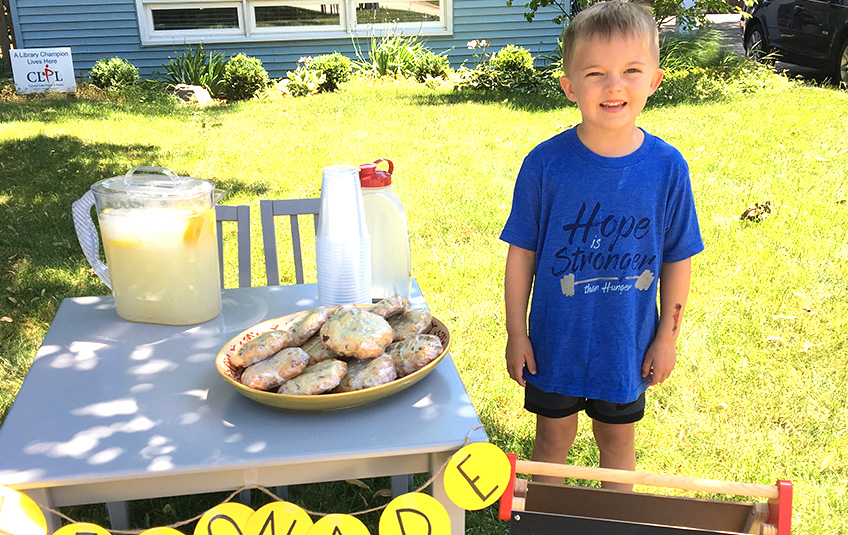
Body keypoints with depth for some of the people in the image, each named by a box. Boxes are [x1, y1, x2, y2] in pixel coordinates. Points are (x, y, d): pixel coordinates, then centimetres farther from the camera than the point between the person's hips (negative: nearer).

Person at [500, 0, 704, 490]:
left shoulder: (668, 168, -12)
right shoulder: (546, 164, -15)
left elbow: (678, 260, -2)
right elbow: (522, 253, -7)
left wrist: (668, 336, 2)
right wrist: (516, 333, -3)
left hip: (627, 344, 1)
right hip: (554, 340, 0)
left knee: (618, 439, 20)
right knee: (554, 436, 18)